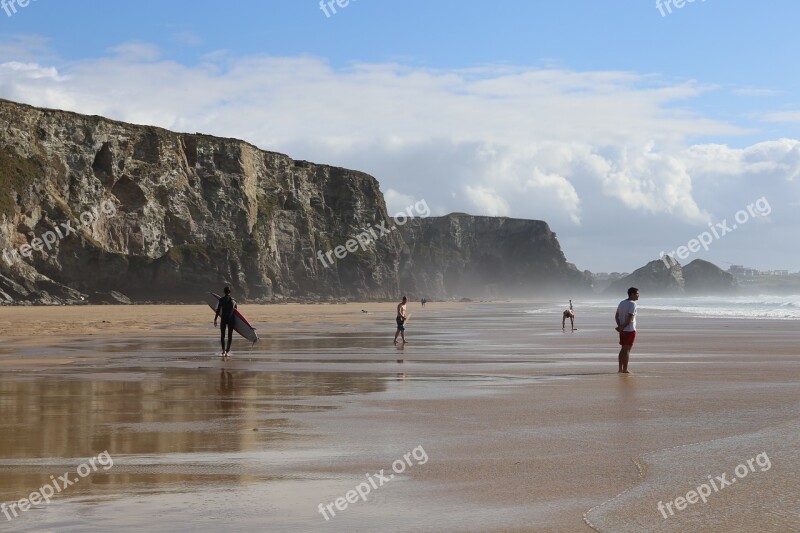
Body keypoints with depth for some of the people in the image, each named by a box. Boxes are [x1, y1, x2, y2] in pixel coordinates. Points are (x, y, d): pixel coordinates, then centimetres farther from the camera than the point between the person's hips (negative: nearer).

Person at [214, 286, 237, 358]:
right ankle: (228, 350, -2)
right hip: (231, 319, 2)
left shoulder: (221, 299, -3)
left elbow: (218, 310, -5)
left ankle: (224, 350, -2)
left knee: (222, 335, 8)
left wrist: (215, 319, 0)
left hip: (223, 319, -2)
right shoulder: (233, 300, 5)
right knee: (230, 335, 6)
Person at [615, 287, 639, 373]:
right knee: (627, 349, -4)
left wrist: (619, 326, -2)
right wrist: (622, 327, -15)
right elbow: (630, 318, -20)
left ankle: (620, 368, 16)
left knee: (623, 349, 14)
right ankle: (625, 369, -3)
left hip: (623, 330, 8)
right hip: (630, 330, -8)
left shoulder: (622, 303, 12)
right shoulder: (632, 304, -14)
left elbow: (616, 316, 10)